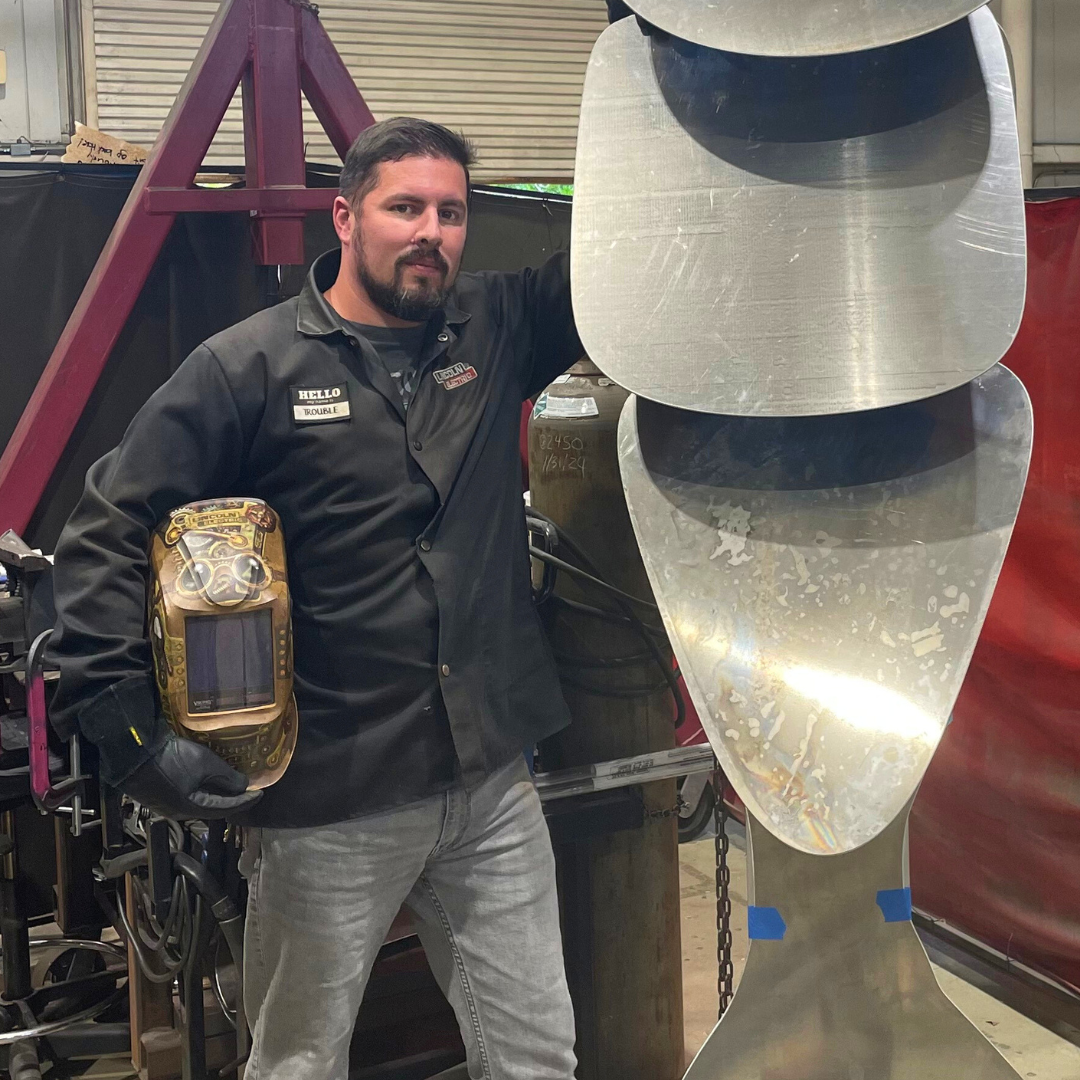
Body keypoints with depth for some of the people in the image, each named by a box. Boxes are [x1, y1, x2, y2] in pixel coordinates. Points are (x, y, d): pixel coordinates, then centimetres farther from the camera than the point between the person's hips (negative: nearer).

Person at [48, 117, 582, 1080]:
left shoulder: (499, 329, 6)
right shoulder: (250, 367, -7)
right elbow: (108, 533, -8)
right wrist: (129, 727, -16)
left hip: (494, 785, 4)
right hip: (327, 805, -4)